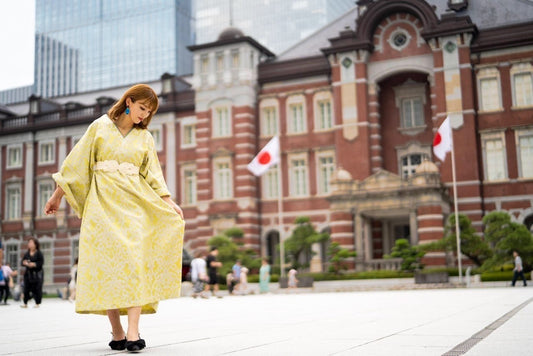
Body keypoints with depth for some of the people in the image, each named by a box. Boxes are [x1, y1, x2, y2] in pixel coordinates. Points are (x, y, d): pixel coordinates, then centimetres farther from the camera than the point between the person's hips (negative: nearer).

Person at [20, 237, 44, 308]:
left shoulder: (39, 253, -5)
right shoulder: (27, 254, 9)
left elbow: (41, 262, -11)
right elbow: (23, 261, 9)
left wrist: (34, 264, -22)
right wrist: (25, 263, -13)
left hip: (37, 273, -4)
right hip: (28, 273, 4)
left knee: (37, 289, -3)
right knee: (26, 288, 1)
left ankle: (37, 303, 6)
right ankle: (25, 303, 8)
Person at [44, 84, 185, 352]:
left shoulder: (145, 137, 15)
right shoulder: (100, 126, 9)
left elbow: (152, 175, 11)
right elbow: (78, 161, 9)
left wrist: (169, 202, -2)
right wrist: (57, 195, 7)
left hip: (133, 200, 1)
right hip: (102, 199, -1)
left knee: (134, 258, -15)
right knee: (105, 261, -8)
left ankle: (133, 332, -18)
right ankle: (116, 332, -3)